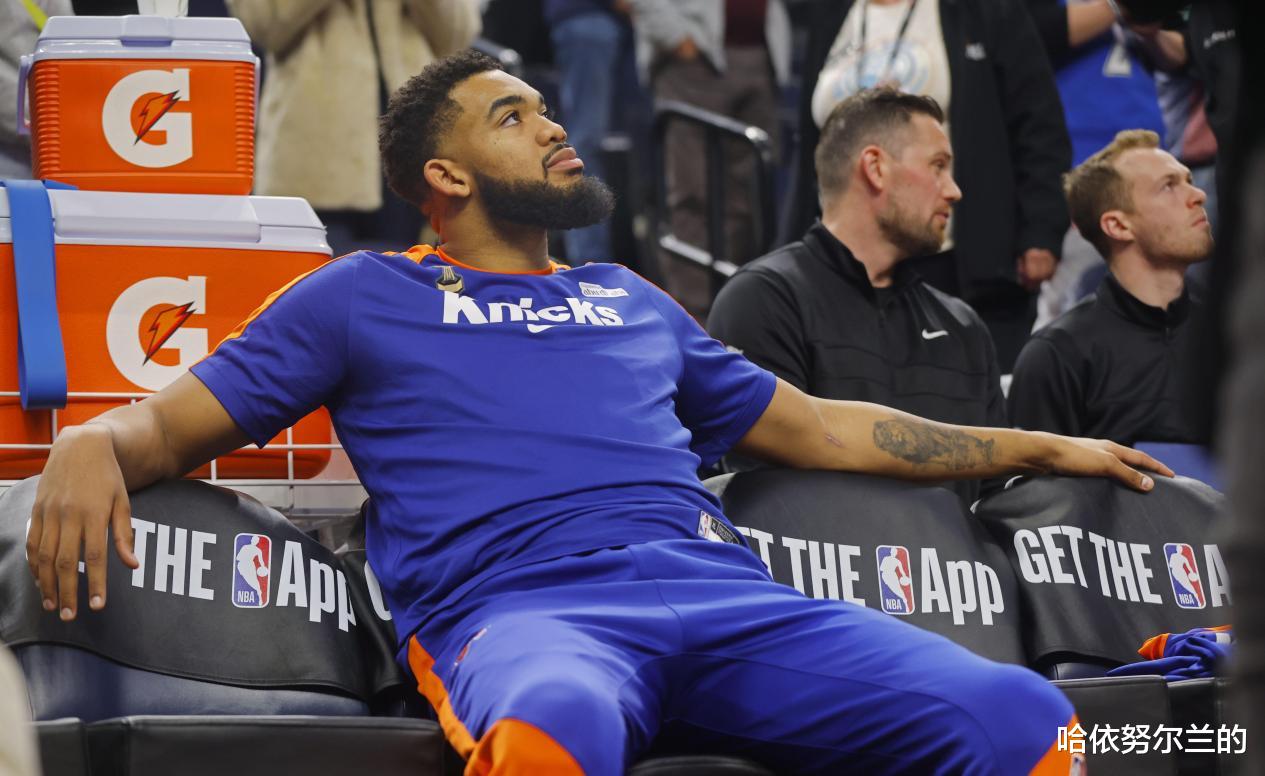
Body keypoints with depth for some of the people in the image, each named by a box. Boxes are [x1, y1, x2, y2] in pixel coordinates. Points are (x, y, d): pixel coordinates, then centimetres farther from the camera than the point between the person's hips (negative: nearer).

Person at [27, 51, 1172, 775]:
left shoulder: (634, 301, 36)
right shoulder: (366, 297, 23)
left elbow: (810, 427, 41)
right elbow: (173, 423, 18)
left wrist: (1041, 449, 40)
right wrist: (89, 446, -8)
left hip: (721, 592, 4)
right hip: (518, 604, -4)